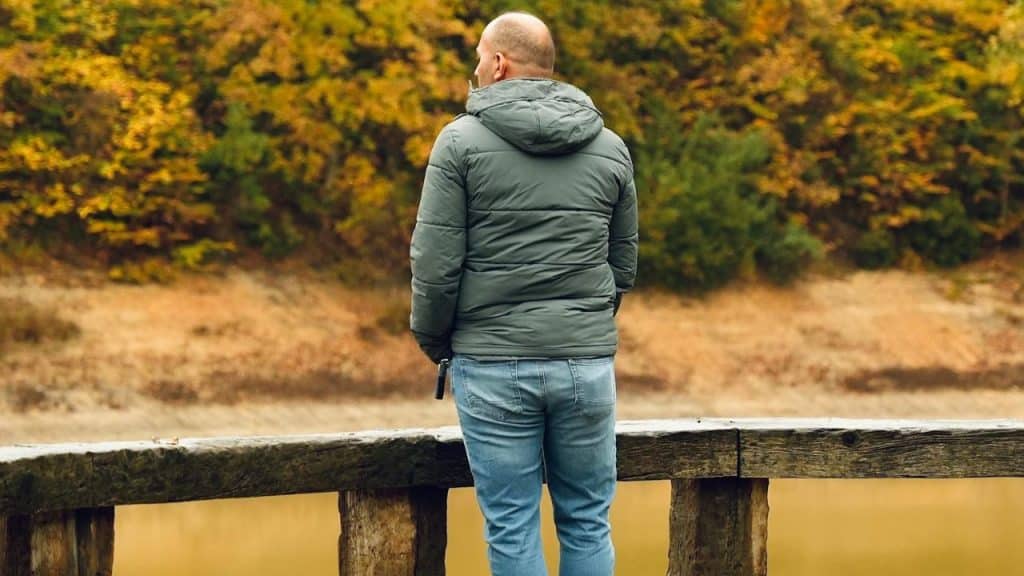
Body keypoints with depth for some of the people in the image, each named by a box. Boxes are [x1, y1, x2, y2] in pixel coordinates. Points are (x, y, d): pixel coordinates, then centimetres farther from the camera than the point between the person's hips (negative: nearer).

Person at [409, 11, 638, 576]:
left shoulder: (462, 142, -5)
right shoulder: (610, 148, 7)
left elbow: (434, 261, -7)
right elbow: (623, 263, 12)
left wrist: (432, 339, 8)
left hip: (493, 364, -3)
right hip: (588, 363, 3)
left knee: (511, 530, 2)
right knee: (587, 524, 10)